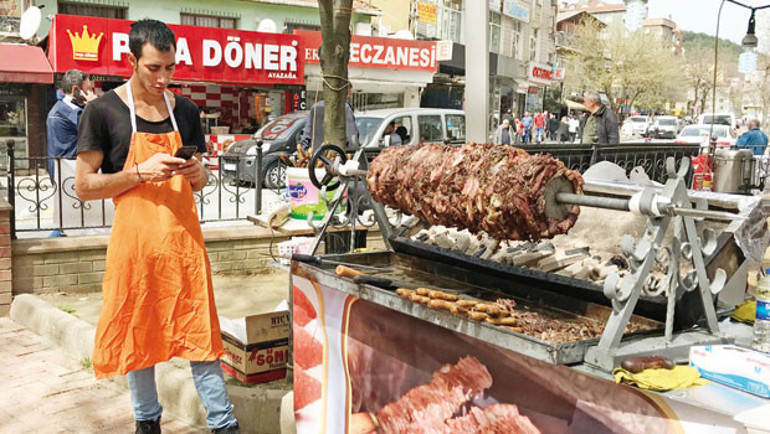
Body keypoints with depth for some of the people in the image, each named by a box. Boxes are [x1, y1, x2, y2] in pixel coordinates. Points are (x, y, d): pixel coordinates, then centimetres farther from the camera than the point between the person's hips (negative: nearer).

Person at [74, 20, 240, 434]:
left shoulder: (185, 110, 9)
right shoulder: (102, 111, -3)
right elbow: (84, 186, -4)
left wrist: (198, 174, -7)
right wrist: (142, 172, -16)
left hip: (183, 236, 3)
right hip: (134, 238, -2)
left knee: (199, 329, 3)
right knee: (137, 333, 9)